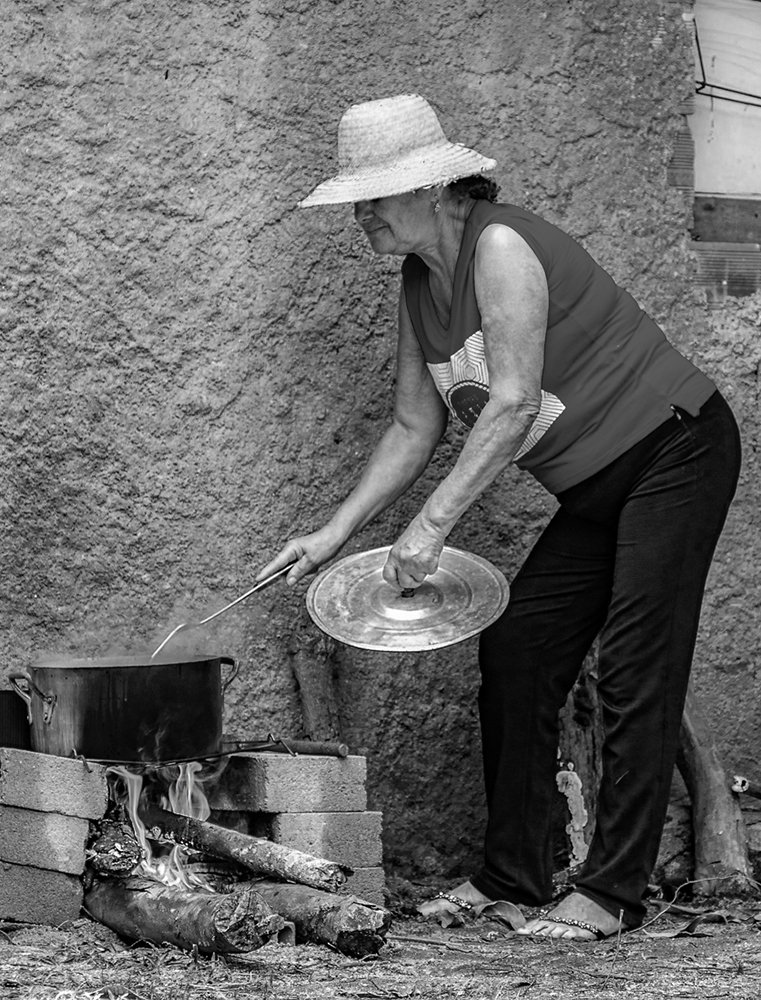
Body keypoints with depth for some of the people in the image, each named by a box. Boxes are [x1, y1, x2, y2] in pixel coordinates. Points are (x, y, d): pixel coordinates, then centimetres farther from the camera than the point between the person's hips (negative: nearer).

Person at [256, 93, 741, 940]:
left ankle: (612, 893, -7)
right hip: (596, 489, 9)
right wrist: (335, 532, 2)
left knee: (635, 671, -11)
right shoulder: (418, 285, 6)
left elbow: (514, 404, -29)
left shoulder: (501, 247, -22)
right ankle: (510, 875, 12)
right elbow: (415, 428, 11)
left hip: (675, 449, -9)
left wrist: (431, 526, -30)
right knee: (513, 651, 4)